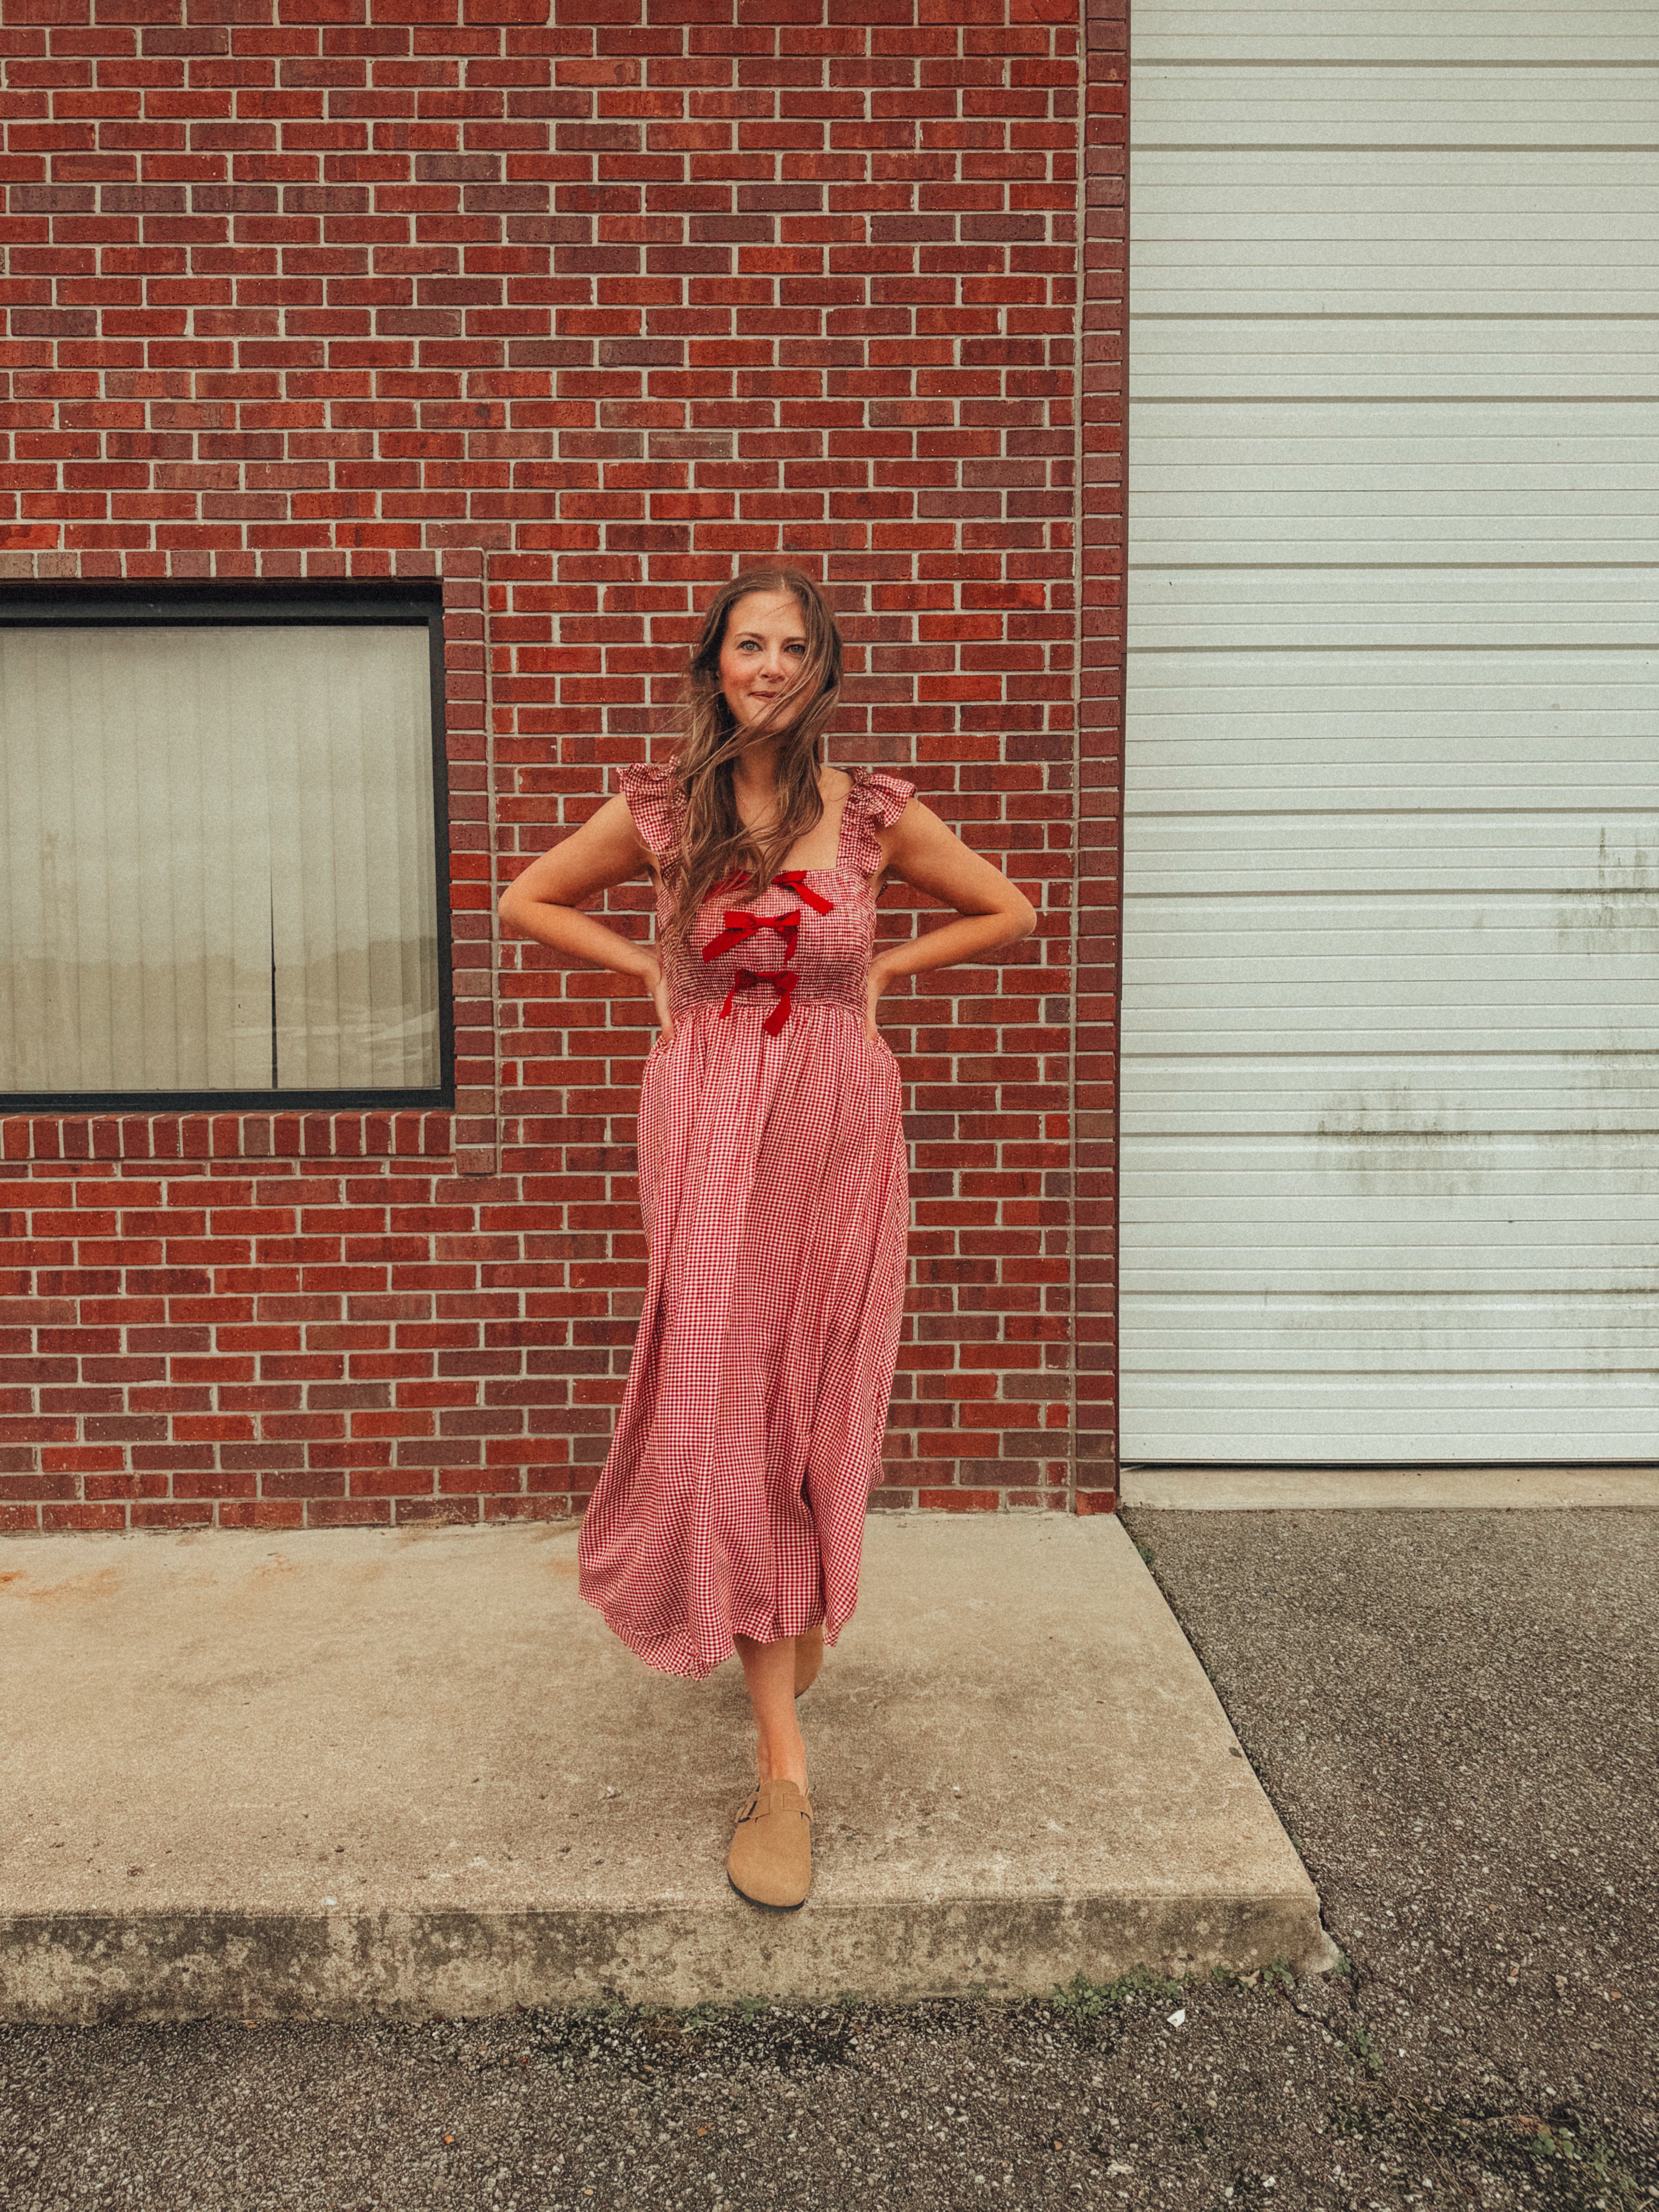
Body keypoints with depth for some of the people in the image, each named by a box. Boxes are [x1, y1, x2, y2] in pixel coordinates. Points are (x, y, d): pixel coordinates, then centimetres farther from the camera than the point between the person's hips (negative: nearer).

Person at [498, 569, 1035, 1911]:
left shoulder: (874, 813, 0)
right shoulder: (663, 808, 0)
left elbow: (1009, 913, 13)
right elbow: (530, 903, 14)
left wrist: (884, 970, 4)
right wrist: (651, 971, 3)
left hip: (840, 1130, 1)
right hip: (709, 1129, 0)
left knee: (814, 1404, 11)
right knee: (724, 1408, -5)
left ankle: (800, 1610, 45)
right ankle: (785, 1764, 3)